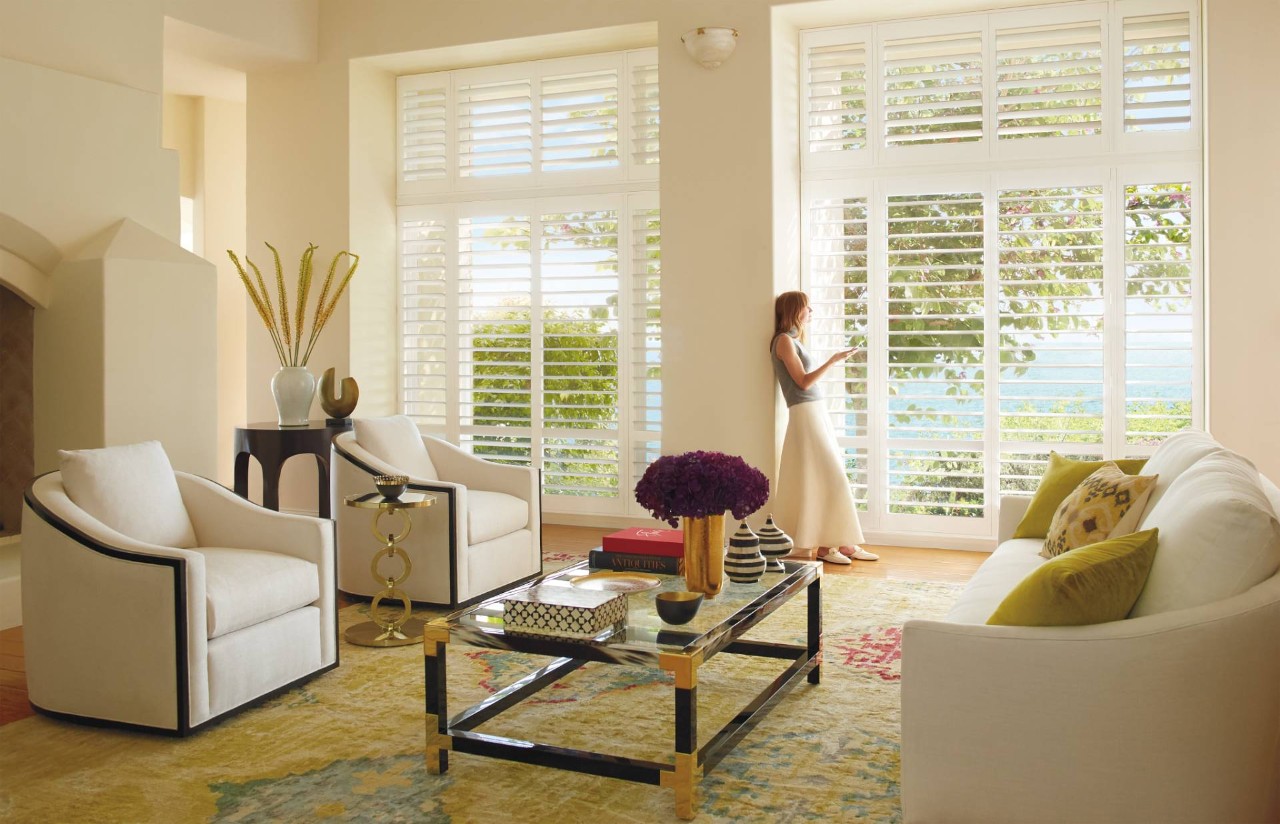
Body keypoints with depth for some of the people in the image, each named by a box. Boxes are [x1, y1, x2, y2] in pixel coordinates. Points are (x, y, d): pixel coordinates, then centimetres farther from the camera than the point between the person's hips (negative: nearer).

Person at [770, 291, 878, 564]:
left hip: (818, 413, 9)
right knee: (826, 478, -10)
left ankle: (843, 543, 8)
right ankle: (823, 545, -5)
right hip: (805, 414, -9)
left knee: (831, 477, 6)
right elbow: (803, 382, -14)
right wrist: (833, 360, -15)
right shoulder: (784, 340, -8)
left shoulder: (794, 340, 19)